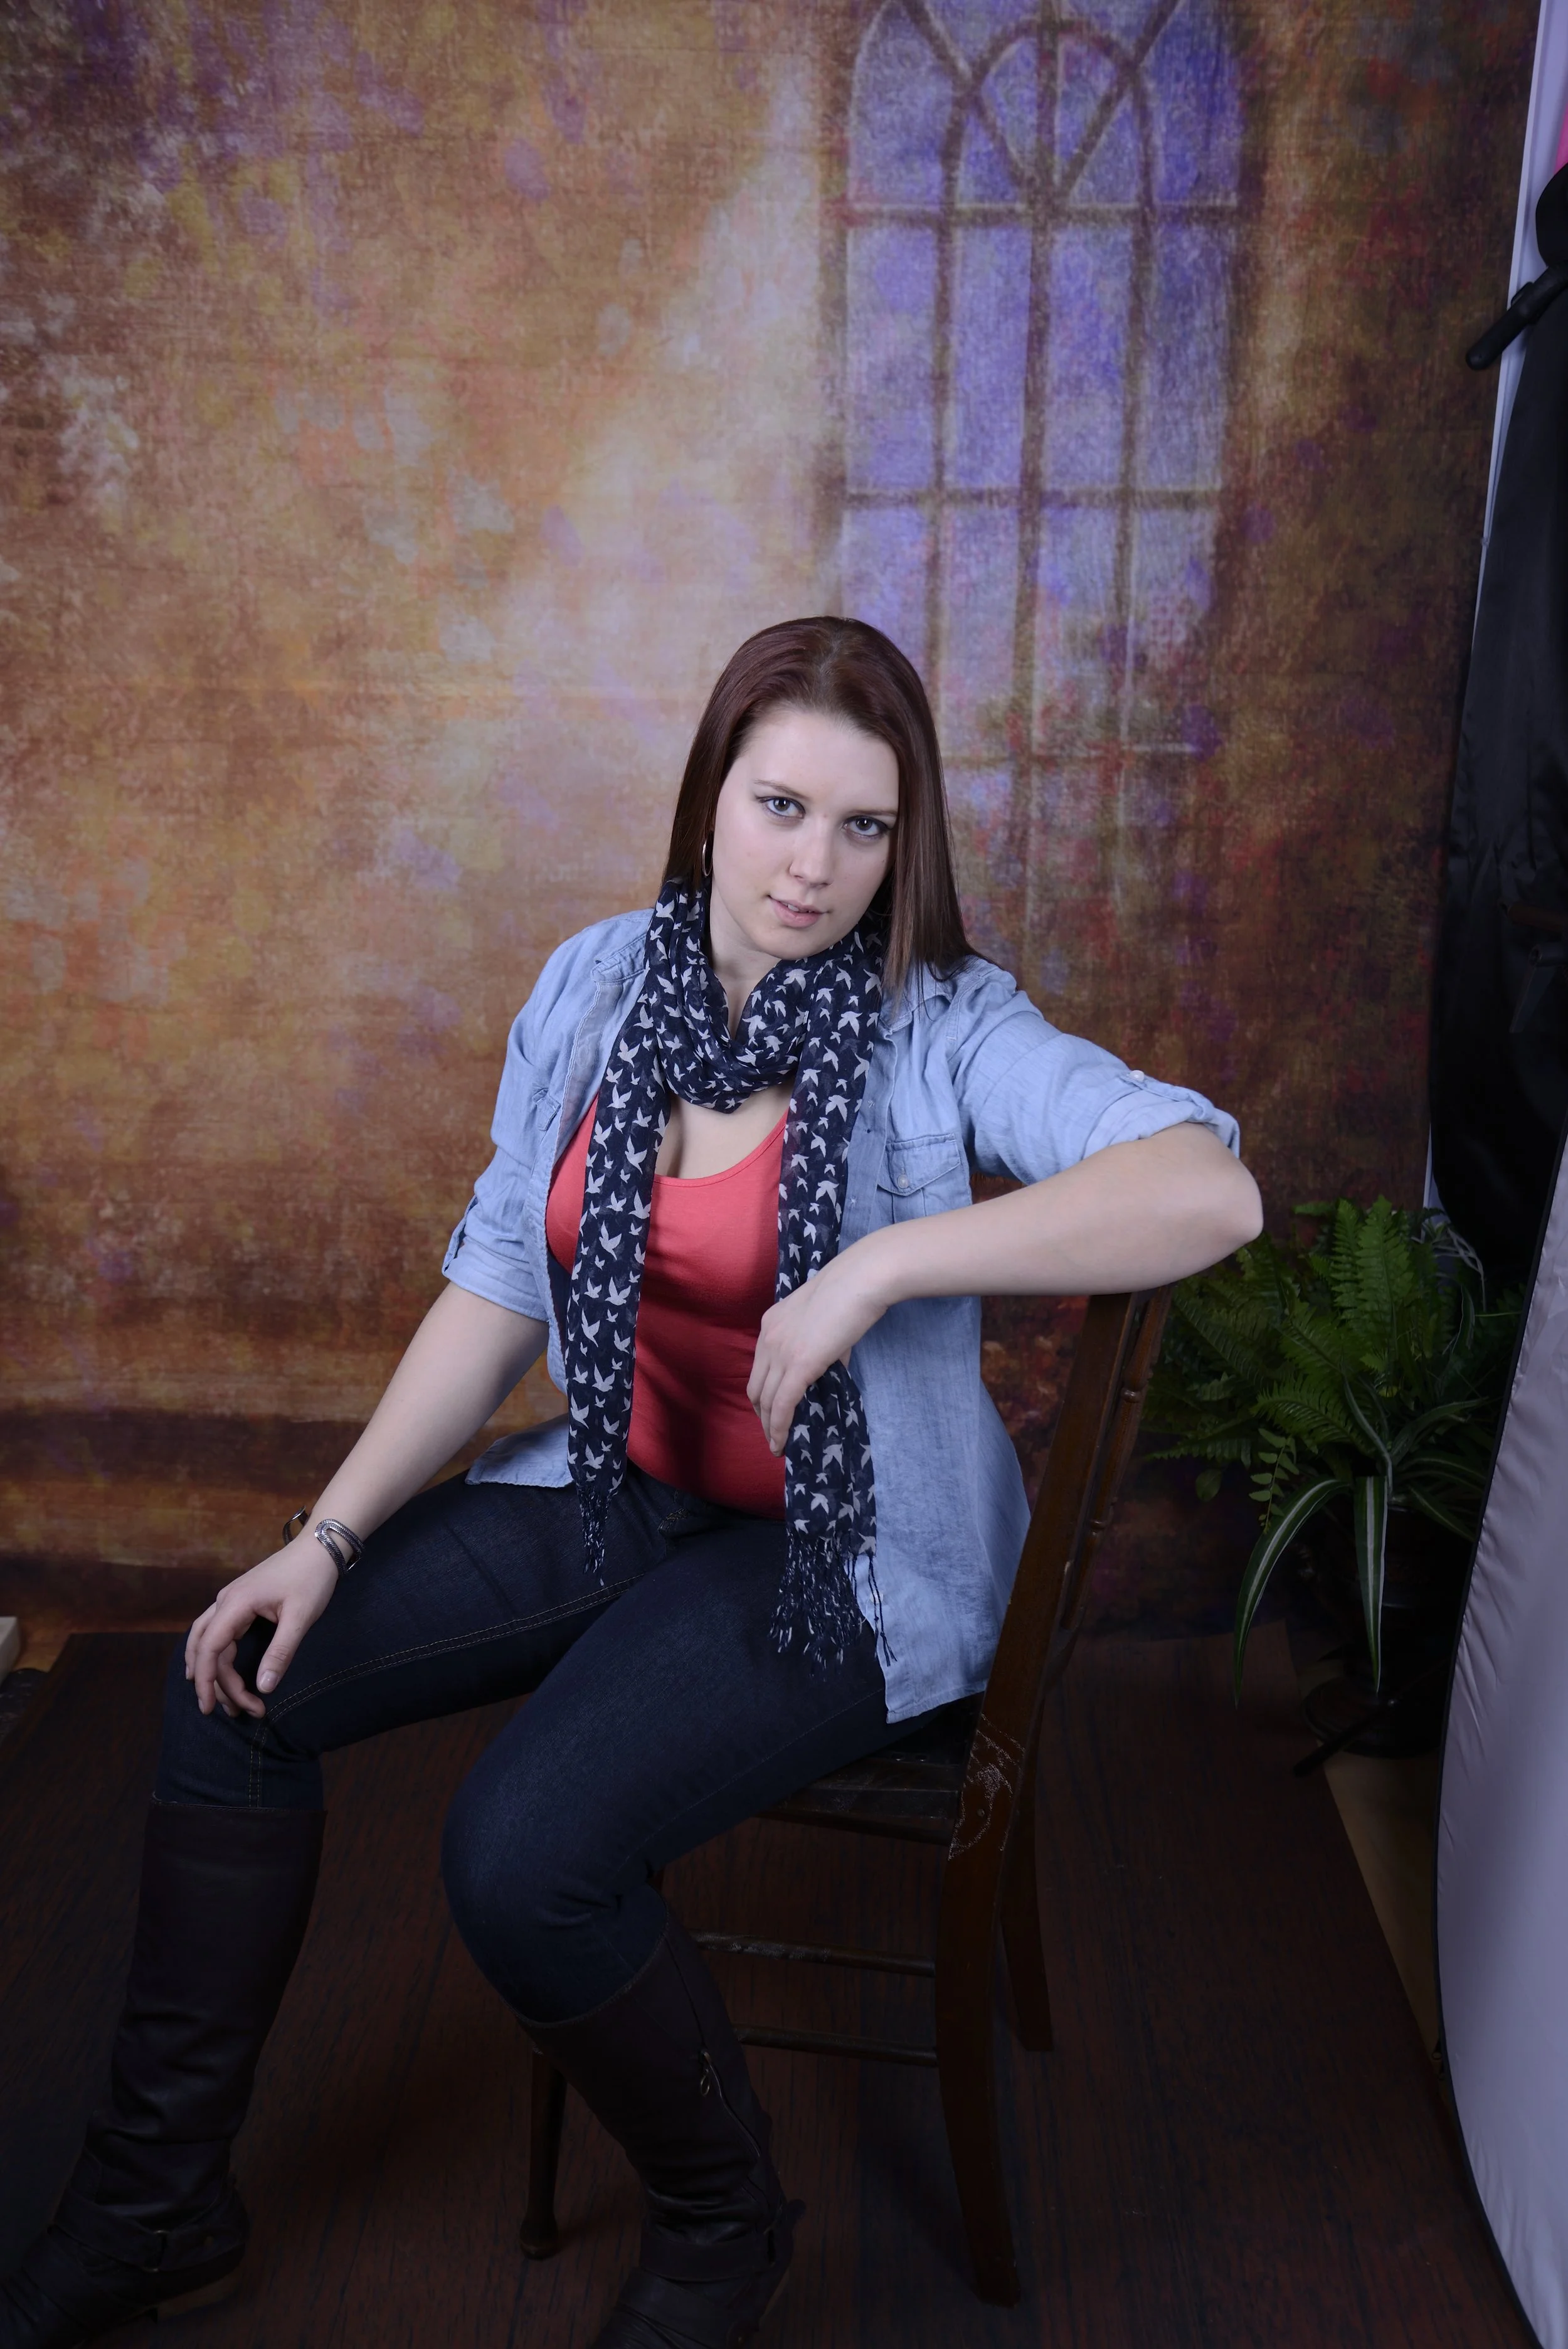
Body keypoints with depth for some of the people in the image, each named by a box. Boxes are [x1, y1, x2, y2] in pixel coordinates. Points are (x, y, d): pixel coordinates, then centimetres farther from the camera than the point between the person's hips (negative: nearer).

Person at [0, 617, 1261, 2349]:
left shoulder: (940, 1029, -17)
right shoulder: (595, 987, -1)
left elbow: (1209, 1190, -32)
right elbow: (495, 1288, 3)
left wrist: (882, 1260, -35)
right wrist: (330, 1536, -2)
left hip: (840, 1551, -6)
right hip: (622, 1487, 6)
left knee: (522, 1855, -24)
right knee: (237, 1680, 2)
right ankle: (157, 2199, 22)